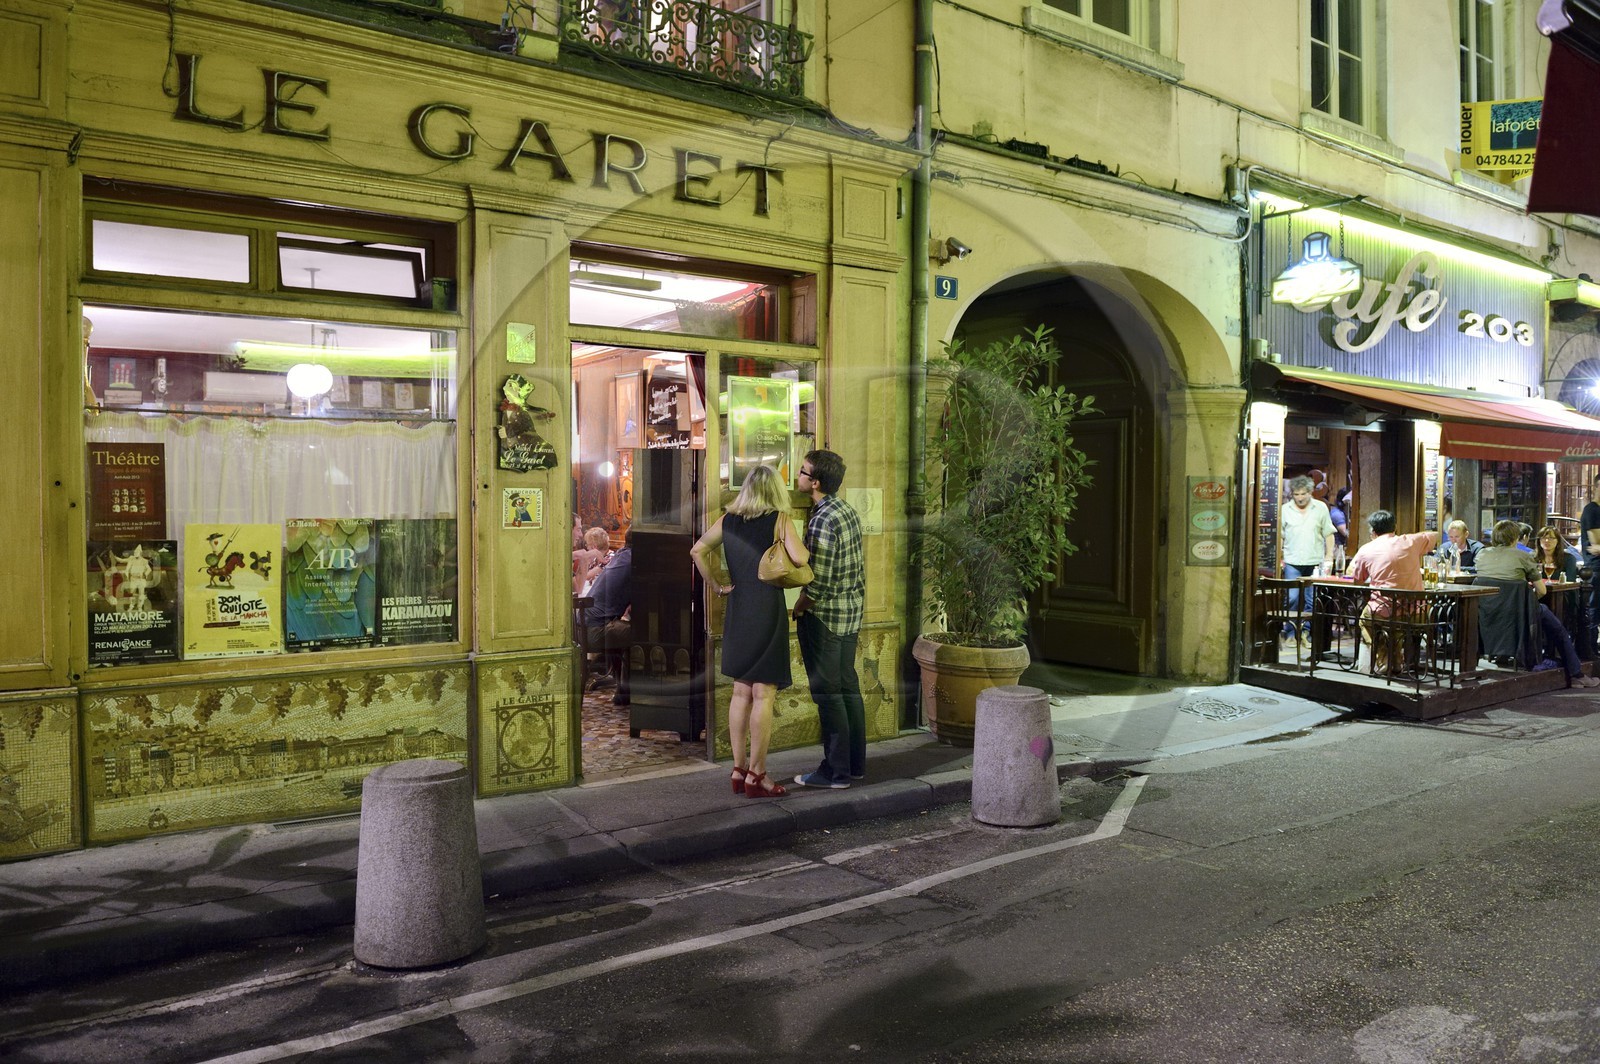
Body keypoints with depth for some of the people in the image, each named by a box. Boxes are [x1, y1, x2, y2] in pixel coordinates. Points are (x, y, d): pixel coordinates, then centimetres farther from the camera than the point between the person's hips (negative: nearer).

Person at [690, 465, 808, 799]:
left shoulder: (728, 520, 6)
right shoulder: (779, 519, -8)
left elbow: (697, 551, 3)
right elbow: (799, 558, -18)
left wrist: (716, 585, 8)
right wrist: (805, 549, 3)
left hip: (737, 609, 5)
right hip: (768, 611, -5)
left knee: (741, 692, 13)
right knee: (764, 694, 0)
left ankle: (738, 770, 19)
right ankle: (756, 775, 5)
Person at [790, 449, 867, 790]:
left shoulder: (822, 522, -21)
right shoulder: (847, 510, 7)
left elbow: (818, 584, -23)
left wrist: (798, 609, -7)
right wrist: (857, 609, 19)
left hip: (823, 617, -9)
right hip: (851, 614, 9)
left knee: (828, 693, 0)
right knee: (848, 687, 15)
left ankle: (836, 771, 8)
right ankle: (855, 763, 24)